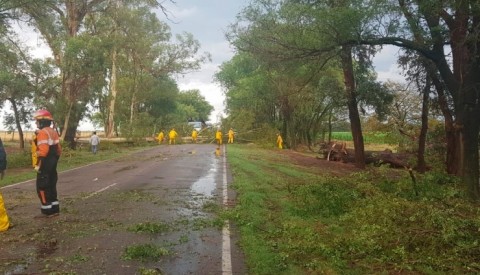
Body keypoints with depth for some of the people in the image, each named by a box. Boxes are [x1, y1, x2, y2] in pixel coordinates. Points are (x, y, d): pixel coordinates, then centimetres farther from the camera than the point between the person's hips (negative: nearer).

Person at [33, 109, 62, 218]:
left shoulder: (42, 132, -16)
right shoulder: (53, 132, 14)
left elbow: (43, 151, -25)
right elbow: (58, 150, 17)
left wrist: (38, 165, -21)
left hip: (45, 165, -9)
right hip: (52, 165, 9)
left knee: (42, 188, -1)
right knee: (51, 187, 15)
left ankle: (47, 211, 3)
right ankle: (55, 209, 21)